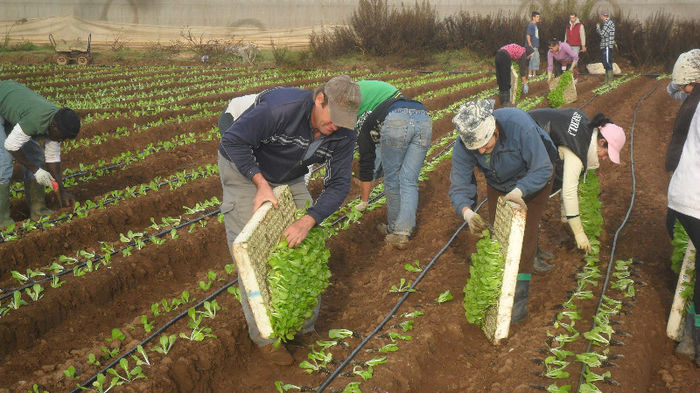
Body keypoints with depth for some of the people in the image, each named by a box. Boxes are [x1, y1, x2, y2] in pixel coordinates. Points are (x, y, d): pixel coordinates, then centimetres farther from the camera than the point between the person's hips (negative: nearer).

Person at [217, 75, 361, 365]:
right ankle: (264, 335, 4)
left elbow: (338, 185, -18)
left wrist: (307, 221, -32)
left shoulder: (343, 134, -19)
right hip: (244, 169, -5)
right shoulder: (282, 107, -37)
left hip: (288, 178, 6)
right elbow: (233, 141, -30)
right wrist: (261, 184, -33)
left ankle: (306, 321, 22)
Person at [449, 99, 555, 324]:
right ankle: (529, 260, 37)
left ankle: (519, 299, -9)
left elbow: (542, 169, -34)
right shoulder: (463, 147, -29)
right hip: (498, 185, 4)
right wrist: (467, 212, -48)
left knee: (525, 232, -14)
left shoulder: (520, 125, -41)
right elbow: (459, 187, -27)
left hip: (532, 182, -4)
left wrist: (518, 192, -51)